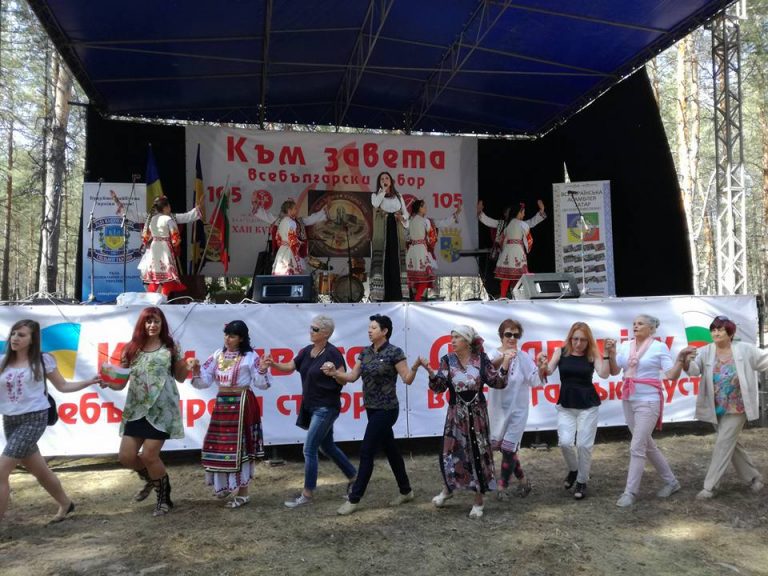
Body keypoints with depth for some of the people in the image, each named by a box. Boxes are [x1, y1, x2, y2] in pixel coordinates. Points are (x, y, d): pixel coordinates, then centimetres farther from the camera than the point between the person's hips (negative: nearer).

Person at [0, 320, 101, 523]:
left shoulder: (43, 360, -3)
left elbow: (62, 386, 4)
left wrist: (90, 381, -6)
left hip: (34, 419, -4)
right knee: (39, 471, 16)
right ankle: (66, 504, 38)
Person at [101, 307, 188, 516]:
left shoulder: (170, 347, 2)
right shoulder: (131, 349, 6)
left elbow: (180, 377, 10)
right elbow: (121, 381, 7)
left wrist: (186, 366, -11)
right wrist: (109, 383, -14)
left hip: (162, 409, -4)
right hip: (136, 410, 4)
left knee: (149, 455, -6)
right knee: (126, 456, 1)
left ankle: (164, 498, 16)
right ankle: (150, 479, 33)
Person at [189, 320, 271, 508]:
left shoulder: (250, 356, -6)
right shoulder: (217, 355, 7)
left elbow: (260, 384, -7)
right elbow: (205, 381, 6)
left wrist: (263, 371, -26)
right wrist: (196, 371, -12)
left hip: (242, 404, -5)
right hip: (222, 403, 6)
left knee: (239, 446, -2)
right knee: (219, 445, 12)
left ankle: (242, 493, 8)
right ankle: (225, 485, 33)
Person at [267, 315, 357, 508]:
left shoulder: (333, 353, -16)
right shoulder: (307, 350, 6)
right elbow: (290, 366, 0)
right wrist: (274, 364, -18)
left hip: (326, 407, -8)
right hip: (311, 406, 8)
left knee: (309, 449, -6)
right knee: (327, 446, 19)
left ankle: (307, 494, 6)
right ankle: (353, 476, 36)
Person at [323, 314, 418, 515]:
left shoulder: (394, 352, -13)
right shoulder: (366, 352, 8)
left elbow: (407, 379, -14)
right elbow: (352, 376, 9)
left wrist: (415, 367, -33)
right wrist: (335, 373, -8)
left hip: (386, 410, -7)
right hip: (372, 408, 7)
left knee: (366, 452, -6)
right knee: (390, 449, 16)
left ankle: (354, 499, 3)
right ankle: (406, 491, 29)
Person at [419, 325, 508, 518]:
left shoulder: (481, 359, -3)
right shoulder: (448, 360, -2)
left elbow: (497, 382, -6)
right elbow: (439, 387, -9)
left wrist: (505, 364, -18)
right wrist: (430, 372, -25)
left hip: (477, 414, -1)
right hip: (456, 413, 1)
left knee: (478, 454, 3)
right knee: (450, 453, 4)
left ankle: (478, 501, 17)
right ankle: (448, 489, 33)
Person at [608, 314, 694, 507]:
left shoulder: (660, 347, -6)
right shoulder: (626, 346, 7)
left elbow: (672, 375, -10)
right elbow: (614, 371, 3)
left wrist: (681, 358, -24)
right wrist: (610, 353, -11)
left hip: (648, 401, -6)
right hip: (628, 400, 6)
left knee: (637, 447, -7)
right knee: (647, 445, 16)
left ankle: (630, 492, 2)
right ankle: (671, 482, 32)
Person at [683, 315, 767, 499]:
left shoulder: (745, 350, -6)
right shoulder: (705, 352, -5)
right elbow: (694, 369, -19)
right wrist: (687, 362, -42)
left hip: (736, 408, -3)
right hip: (716, 408, 3)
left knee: (723, 444, -5)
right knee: (731, 444, 15)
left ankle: (710, 486, 0)